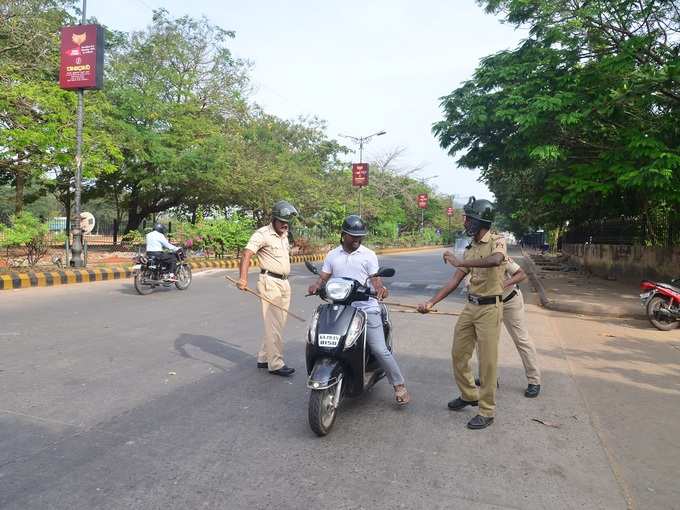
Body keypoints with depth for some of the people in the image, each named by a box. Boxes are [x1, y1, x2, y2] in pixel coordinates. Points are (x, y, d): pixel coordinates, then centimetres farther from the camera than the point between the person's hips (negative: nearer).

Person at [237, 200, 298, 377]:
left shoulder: (284, 235, 16)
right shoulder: (262, 234, -11)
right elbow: (246, 254, -22)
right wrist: (243, 278, -35)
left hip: (284, 283, 9)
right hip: (270, 283, -9)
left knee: (277, 323, 12)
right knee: (274, 325, -7)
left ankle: (263, 358, 22)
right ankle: (276, 364, -1)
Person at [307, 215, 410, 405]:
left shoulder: (368, 255, 2)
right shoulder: (332, 255, 11)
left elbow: (376, 280, -5)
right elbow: (323, 278, 9)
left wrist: (381, 289, -28)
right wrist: (315, 286, -14)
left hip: (367, 308, -3)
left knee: (379, 349, -8)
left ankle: (399, 385, 8)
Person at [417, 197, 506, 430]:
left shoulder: (497, 241, -10)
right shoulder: (470, 248, 11)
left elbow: (496, 260, -36)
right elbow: (455, 280, 7)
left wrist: (461, 262, -30)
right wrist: (431, 302, 0)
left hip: (489, 307, -7)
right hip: (470, 306, 8)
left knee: (487, 361, 0)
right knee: (458, 353, 13)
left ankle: (487, 411, 13)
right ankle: (469, 395, 34)